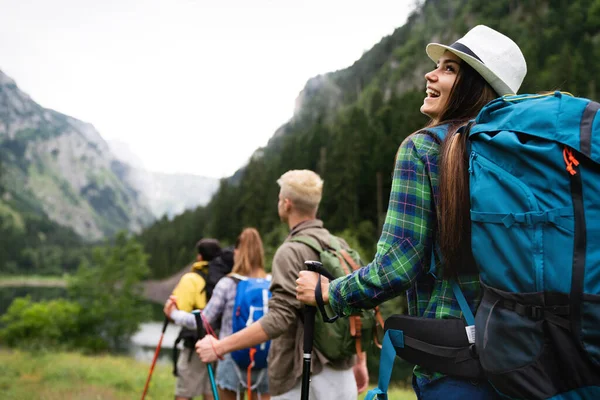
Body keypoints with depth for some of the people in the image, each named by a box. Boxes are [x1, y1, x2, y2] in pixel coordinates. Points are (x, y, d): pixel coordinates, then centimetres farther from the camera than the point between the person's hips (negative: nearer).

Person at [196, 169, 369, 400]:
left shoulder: (291, 252, -14)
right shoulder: (340, 247, 8)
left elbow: (279, 320, -22)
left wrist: (220, 347, -17)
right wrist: (360, 362, 22)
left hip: (303, 379, -7)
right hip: (342, 377, 7)